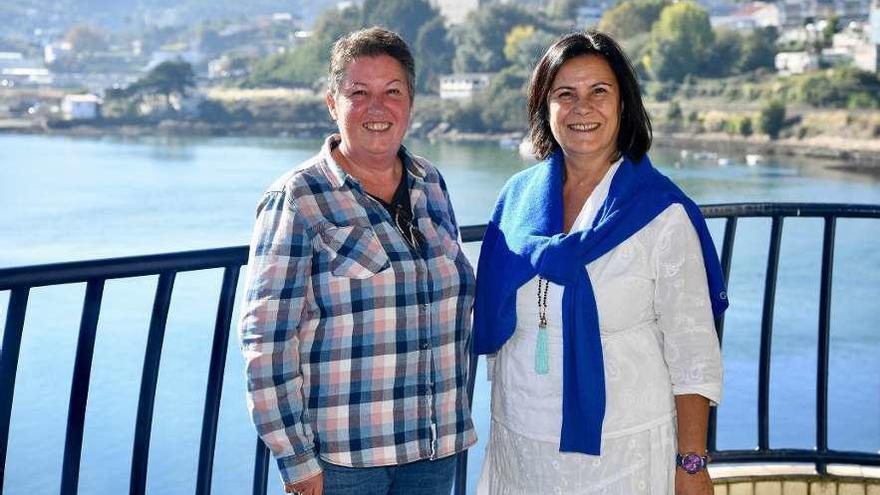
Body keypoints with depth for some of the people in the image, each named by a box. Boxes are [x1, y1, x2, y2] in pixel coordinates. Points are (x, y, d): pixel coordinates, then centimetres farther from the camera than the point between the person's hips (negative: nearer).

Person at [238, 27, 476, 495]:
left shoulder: (431, 184, 6)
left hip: (435, 446, 5)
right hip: (341, 457, -5)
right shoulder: (297, 199, -10)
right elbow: (266, 339, -12)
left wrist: (455, 417, 14)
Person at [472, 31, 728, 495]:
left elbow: (693, 354, -8)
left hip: (625, 448, -3)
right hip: (518, 444, 4)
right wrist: (502, 414, 11)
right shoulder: (516, 198, 2)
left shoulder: (663, 213, -9)